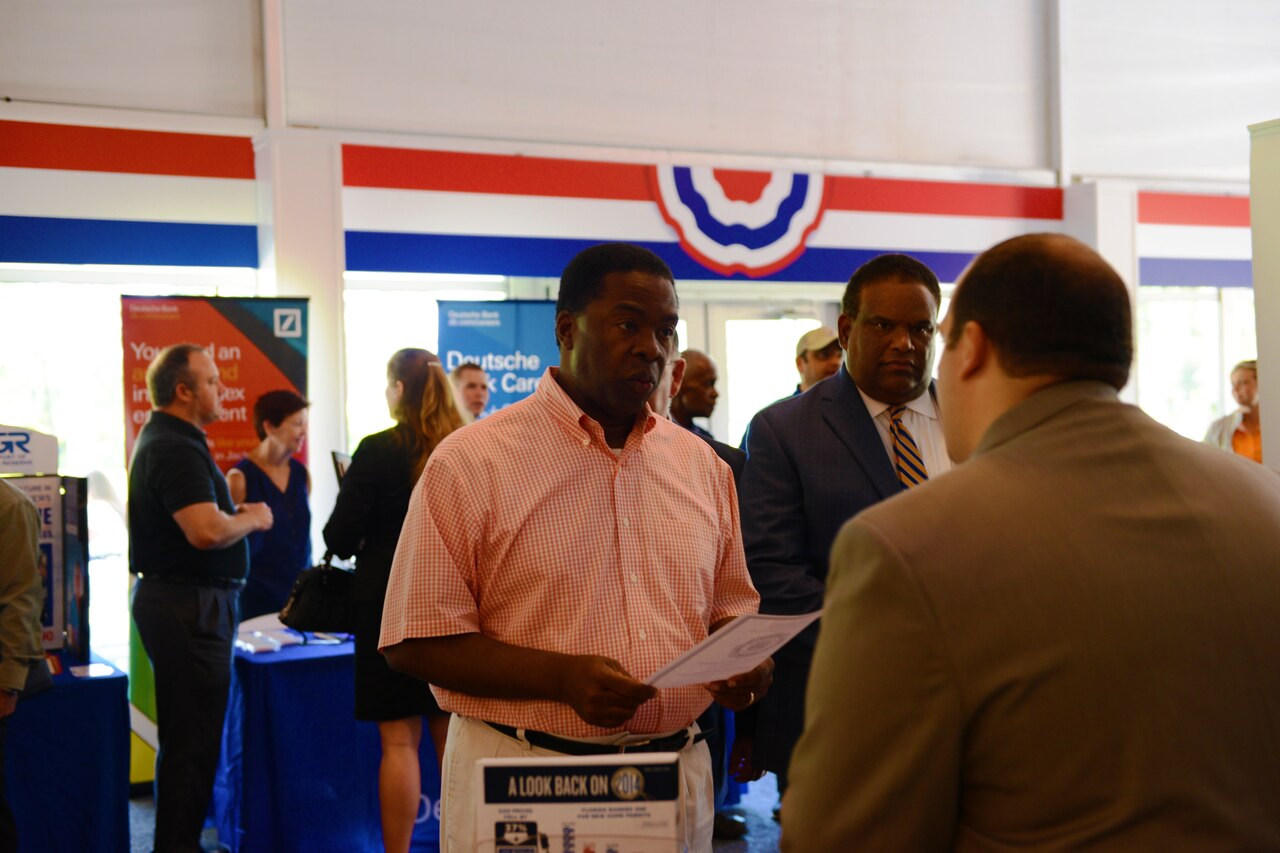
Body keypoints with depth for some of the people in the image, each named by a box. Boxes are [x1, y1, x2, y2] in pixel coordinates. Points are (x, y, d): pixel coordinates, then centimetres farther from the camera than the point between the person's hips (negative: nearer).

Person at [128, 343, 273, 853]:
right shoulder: (174, 448, -17)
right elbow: (206, 531, -28)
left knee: (191, 735, 17)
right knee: (191, 739, -6)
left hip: (185, 602, 11)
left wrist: (235, 511, 16)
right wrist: (252, 519, -10)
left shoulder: (167, 441, 17)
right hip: (186, 605, -11)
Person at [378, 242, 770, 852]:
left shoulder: (701, 464, 8)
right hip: (519, 785, -4)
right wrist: (562, 677, -21)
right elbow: (417, 642, -10)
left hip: (677, 777, 5)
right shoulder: (470, 463, -8)